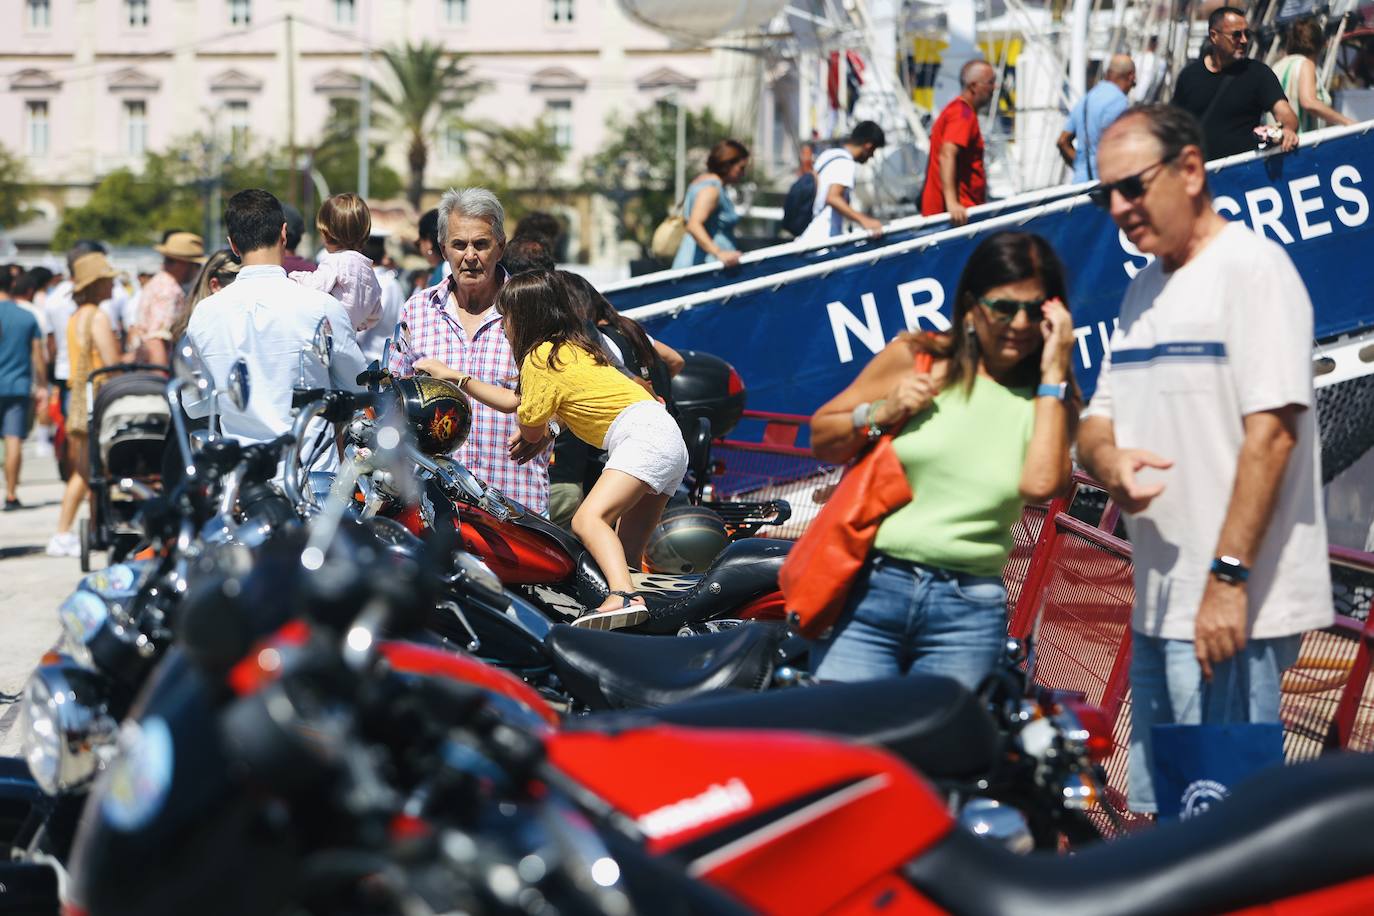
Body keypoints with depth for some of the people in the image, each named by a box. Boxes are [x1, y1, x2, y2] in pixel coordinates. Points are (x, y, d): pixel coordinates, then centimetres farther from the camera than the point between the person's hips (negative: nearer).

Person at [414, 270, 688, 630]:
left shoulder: (541, 357, -4)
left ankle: (624, 598, -50)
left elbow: (531, 431, 3)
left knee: (587, 519, -27)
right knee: (627, 551, 12)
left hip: (643, 435, -11)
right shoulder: (570, 347, 25)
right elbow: (515, 403, 32)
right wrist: (454, 376, 34)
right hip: (668, 441, 11)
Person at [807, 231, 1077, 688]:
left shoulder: (1048, 397, 7)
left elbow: (1041, 483, -14)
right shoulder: (916, 359, 6)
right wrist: (882, 414, -7)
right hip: (868, 591, 0)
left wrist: (1053, 371, -8)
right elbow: (820, 437, 12)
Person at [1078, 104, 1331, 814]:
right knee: (1156, 810, 14)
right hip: (1157, 603, 9)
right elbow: (1098, 418, 18)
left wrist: (1228, 576, -22)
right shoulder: (1142, 292, 18)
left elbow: (1272, 431, -17)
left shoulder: (1251, 267, -10)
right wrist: (1107, 461, -8)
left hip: (1233, 604, -9)